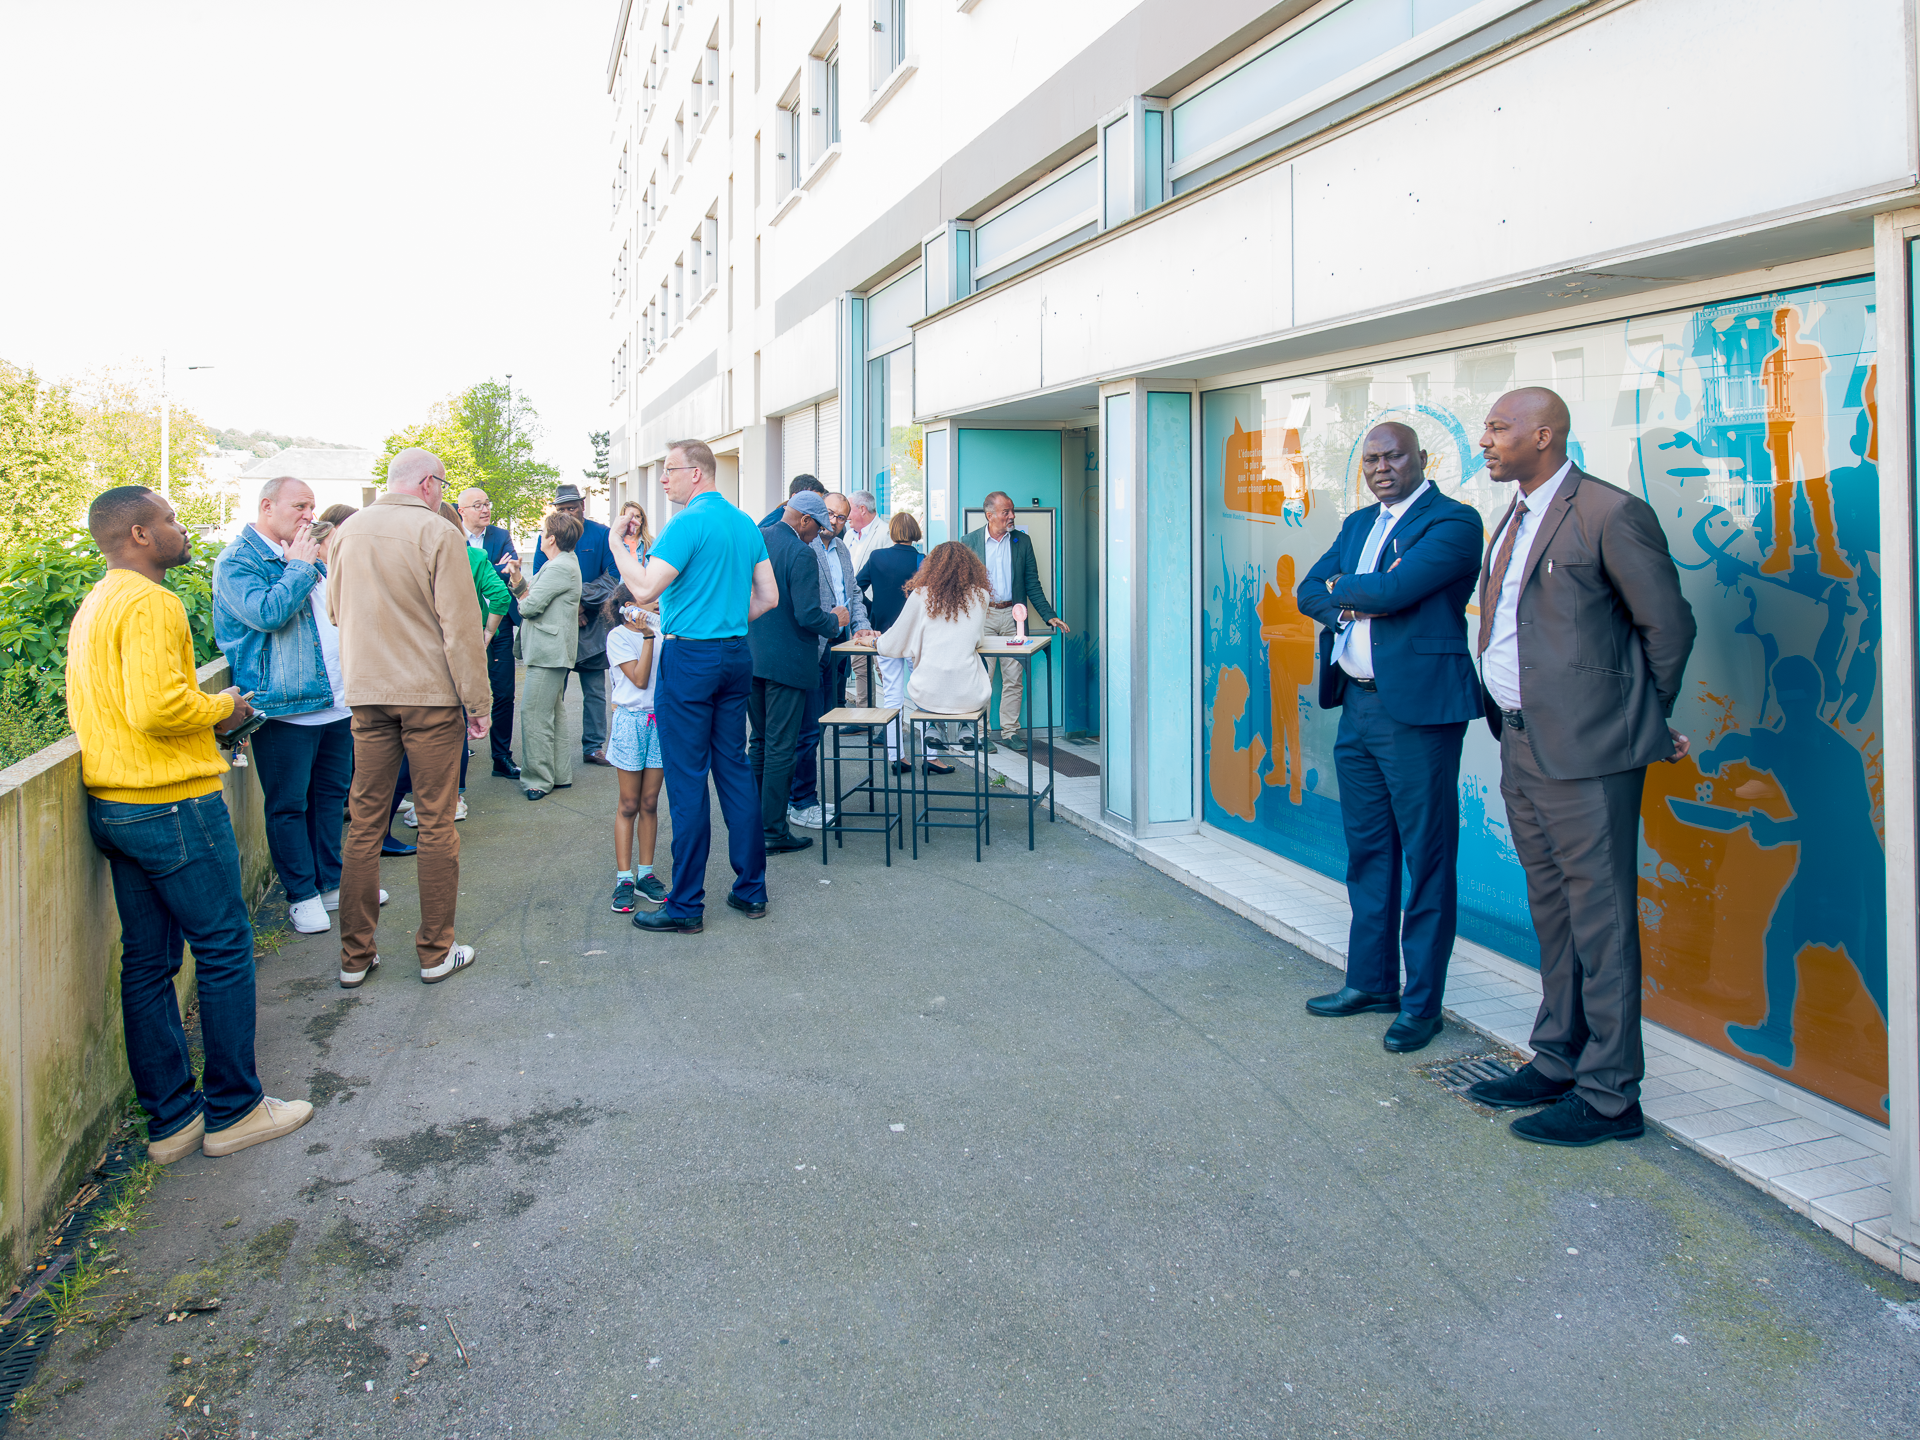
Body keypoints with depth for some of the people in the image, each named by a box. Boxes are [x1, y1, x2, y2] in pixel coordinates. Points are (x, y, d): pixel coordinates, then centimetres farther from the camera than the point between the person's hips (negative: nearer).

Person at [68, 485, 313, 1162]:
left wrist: (201, 710, 12)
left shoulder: (93, 605, 15)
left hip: (111, 805, 10)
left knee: (147, 961, 12)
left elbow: (120, 704, 18)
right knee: (225, 951, 2)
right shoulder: (150, 602, -16)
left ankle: (172, 1119, 20)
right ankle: (233, 1110, 12)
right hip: (173, 803, -10)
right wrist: (222, 708, -9)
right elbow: (158, 706, -27)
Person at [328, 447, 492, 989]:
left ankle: (354, 956, 16)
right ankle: (436, 953, 12)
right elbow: (461, 625, -12)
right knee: (437, 826, 4)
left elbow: (336, 612, 19)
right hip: (431, 694, -5)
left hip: (367, 695, 5)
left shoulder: (347, 532, 7)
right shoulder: (436, 533, -10)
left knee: (364, 825, 10)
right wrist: (479, 702, -7)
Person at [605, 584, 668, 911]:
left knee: (650, 803, 8)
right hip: (631, 721, -4)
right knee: (629, 805, 1)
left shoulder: (661, 629, 8)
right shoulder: (618, 636, -5)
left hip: (661, 721, 4)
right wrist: (648, 636, -16)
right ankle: (623, 878, 7)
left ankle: (646, 874, 15)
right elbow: (640, 679, -14)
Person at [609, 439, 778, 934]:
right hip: (736, 656, 8)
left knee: (687, 781, -2)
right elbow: (768, 597, 13)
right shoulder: (746, 524, 12)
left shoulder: (687, 524, -13)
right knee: (735, 769, 13)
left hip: (691, 657, -8)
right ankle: (751, 889, 18)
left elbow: (644, 589, -18)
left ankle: (686, 906, 4)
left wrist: (616, 541, -5)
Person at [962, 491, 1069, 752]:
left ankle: (1010, 731, 10)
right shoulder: (970, 541, 5)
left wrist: (1049, 616, 4)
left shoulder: (1022, 541, 9)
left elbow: (1032, 584, 11)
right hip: (982, 615, -1)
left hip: (1013, 615, 2)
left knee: (1014, 677, 1)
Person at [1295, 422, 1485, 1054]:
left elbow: (1395, 588, -20)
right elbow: (1309, 593, 10)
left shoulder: (1454, 522, -8)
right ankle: (1370, 981, 29)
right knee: (1366, 851, 16)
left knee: (1427, 859, 1)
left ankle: (1421, 1002, 11)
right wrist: (1361, 599, -9)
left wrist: (1341, 588, -1)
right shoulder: (1358, 524, 17)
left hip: (1417, 707, -8)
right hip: (1357, 705, 8)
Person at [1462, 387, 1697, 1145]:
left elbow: (1668, 624, -6)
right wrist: (1503, 717, 14)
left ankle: (1609, 1095, 8)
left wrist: (1646, 717, 4)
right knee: (1553, 912, 17)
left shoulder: (1611, 514, -12)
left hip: (1585, 750, -9)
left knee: (1599, 918, -2)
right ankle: (1557, 1062, 29)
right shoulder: (1513, 521, 15)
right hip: (1522, 745, 9)